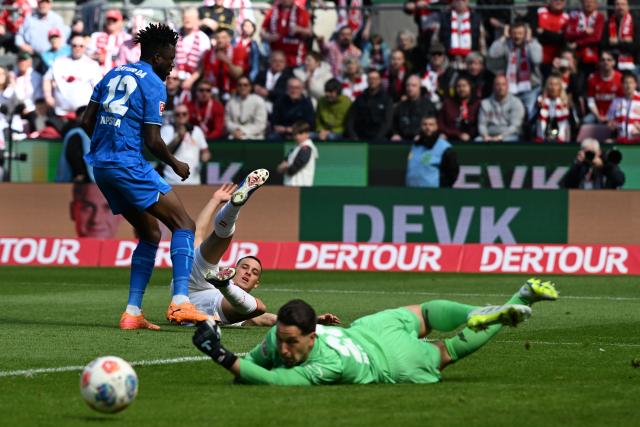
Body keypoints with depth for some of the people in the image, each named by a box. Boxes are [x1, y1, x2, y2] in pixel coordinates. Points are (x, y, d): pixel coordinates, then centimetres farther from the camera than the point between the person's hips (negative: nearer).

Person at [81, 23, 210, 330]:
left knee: (150, 233, 17)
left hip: (101, 166, 8)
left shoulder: (113, 75, 15)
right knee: (183, 224, -6)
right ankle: (180, 303, -23)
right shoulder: (153, 84, -7)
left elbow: (87, 121, 15)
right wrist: (176, 165, 5)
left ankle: (132, 313, 10)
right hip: (129, 165, -8)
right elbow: (153, 140, -11)